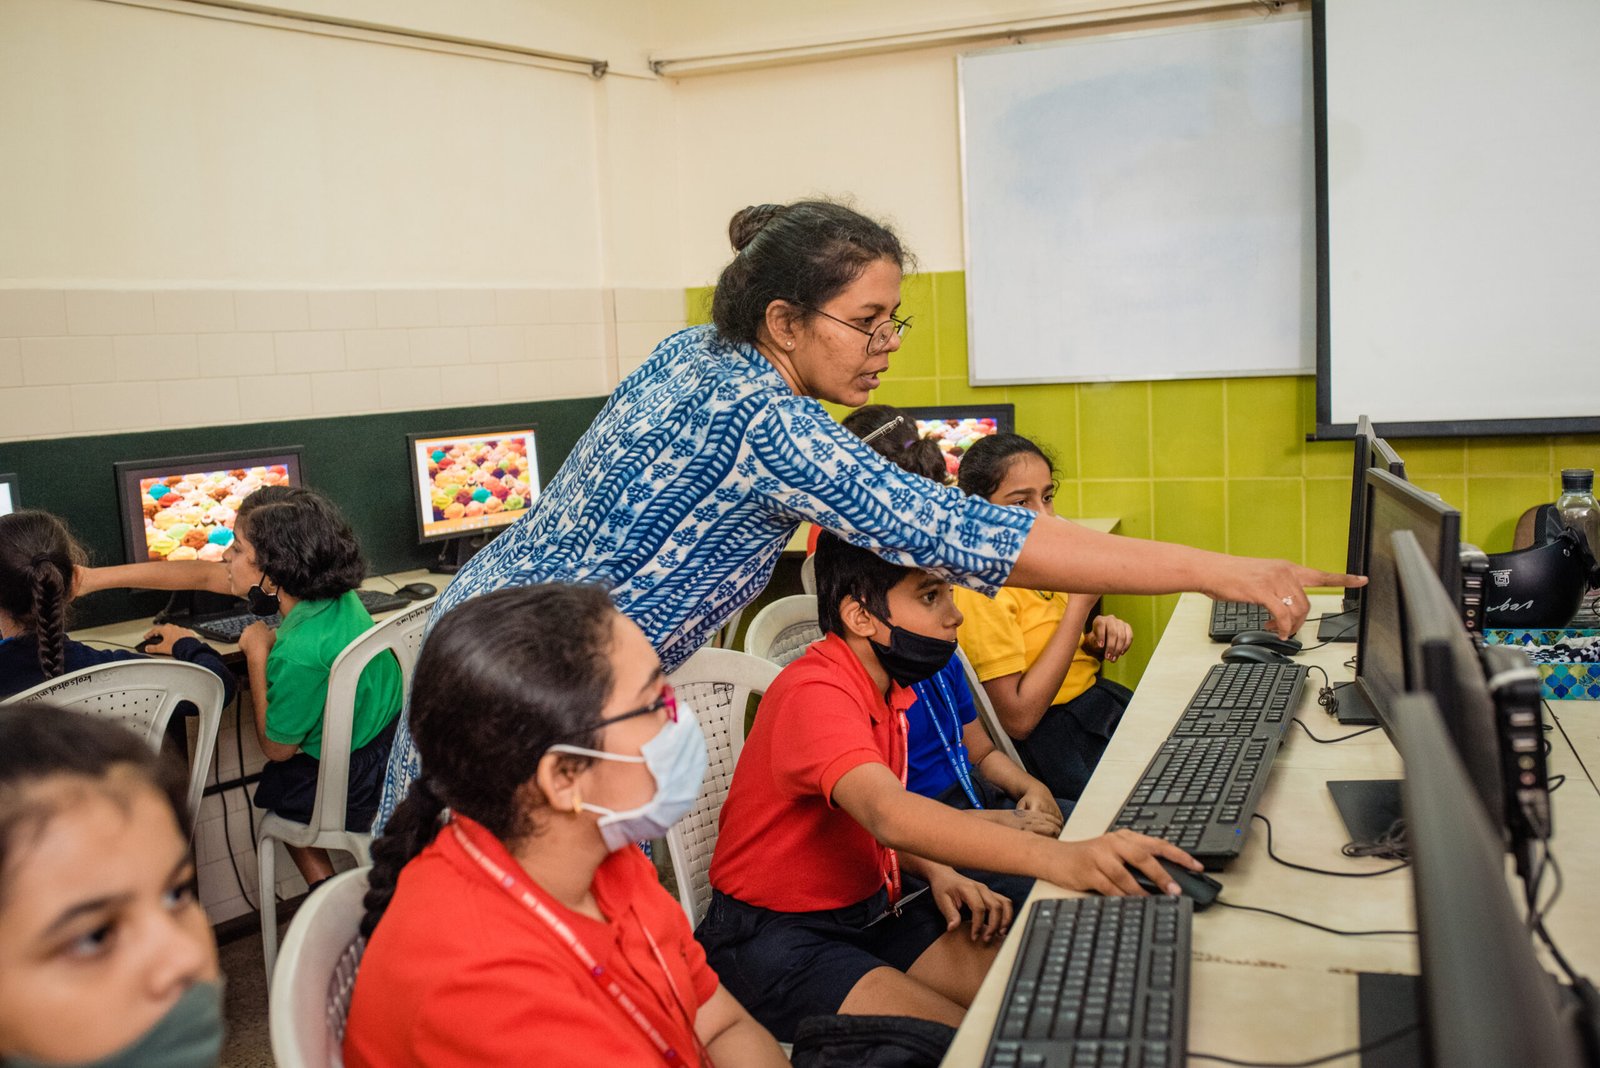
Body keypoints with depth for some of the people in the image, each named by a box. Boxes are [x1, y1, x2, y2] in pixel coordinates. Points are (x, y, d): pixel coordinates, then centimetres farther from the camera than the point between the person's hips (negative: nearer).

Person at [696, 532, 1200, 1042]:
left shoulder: (889, 687, 6)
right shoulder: (814, 693, -25)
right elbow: (887, 814, -41)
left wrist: (935, 871, -5)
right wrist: (1055, 858, -52)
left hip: (866, 910, 8)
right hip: (772, 938, -8)